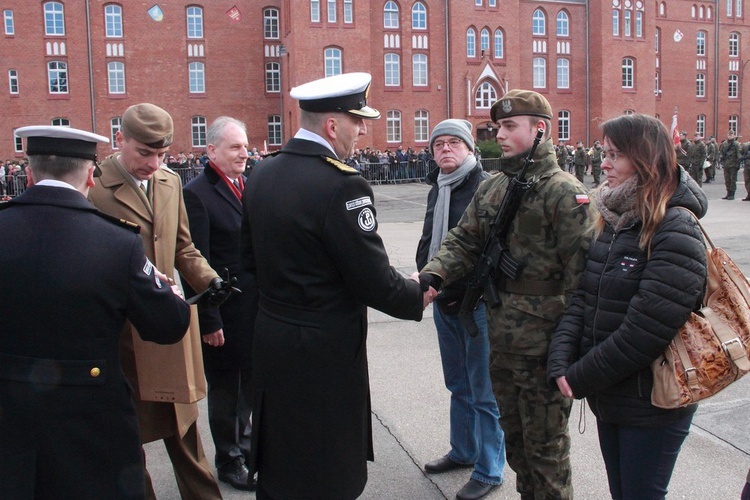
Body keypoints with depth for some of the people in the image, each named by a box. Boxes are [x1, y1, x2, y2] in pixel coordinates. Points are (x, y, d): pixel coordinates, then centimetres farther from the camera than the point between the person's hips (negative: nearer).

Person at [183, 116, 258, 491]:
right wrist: (209, 320, -16)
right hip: (224, 312, -6)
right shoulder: (197, 194, -13)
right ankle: (228, 459, 30)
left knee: (250, 380, 20)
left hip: (257, 307, 6)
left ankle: (242, 440, 42)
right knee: (224, 386, 12)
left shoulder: (251, 186, 5)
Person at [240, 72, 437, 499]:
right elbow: (374, 279, -20)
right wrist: (418, 296, -2)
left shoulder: (261, 175, 3)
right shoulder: (341, 185, -22)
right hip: (325, 351, -8)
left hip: (271, 338, 8)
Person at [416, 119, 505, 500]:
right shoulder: (437, 190, 11)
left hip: (477, 302, -7)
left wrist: (463, 293, -17)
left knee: (483, 390, 3)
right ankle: (463, 451, 37)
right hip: (444, 300, 8)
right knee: (458, 385, 20)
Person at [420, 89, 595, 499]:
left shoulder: (564, 192, -13)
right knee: (514, 436, 22)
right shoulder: (491, 188, 9)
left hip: (543, 345, -7)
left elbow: (581, 273, -17)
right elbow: (464, 241, 7)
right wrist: (431, 277, -12)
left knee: (546, 448, 8)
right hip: (500, 340, 7)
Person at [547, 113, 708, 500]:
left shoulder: (676, 232, -19)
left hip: (651, 407, -7)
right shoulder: (614, 222, 6)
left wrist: (580, 378, -17)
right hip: (608, 397, 7)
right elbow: (581, 298, 3)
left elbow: (645, 331, -25)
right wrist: (561, 363, -11)